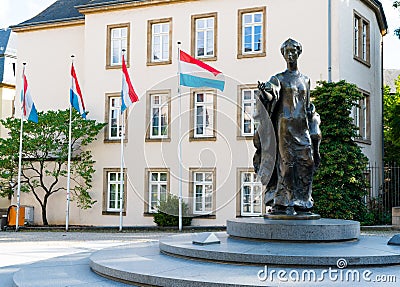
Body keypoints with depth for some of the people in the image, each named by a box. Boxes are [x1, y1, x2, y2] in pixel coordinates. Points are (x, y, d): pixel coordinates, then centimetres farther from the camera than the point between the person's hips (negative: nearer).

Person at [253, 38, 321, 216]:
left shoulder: (305, 79, 18)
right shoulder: (278, 79, 4)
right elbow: (272, 97, -14)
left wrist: (312, 130, 16)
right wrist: (264, 92, -37)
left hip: (302, 127, 5)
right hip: (285, 125, -5)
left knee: (306, 163, -2)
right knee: (285, 162, -8)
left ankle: (301, 203, 3)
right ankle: (283, 203, -7)